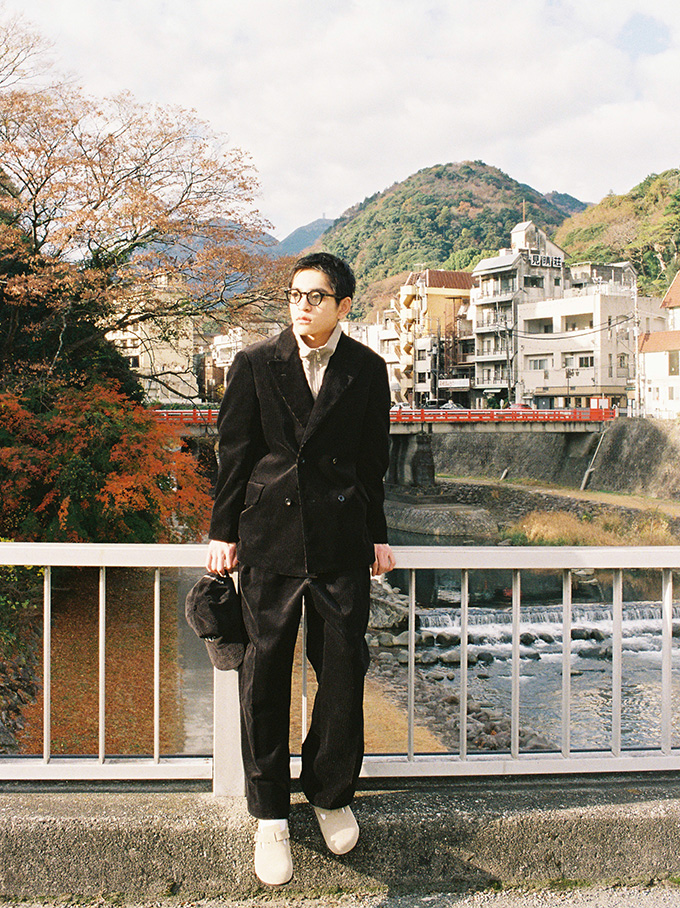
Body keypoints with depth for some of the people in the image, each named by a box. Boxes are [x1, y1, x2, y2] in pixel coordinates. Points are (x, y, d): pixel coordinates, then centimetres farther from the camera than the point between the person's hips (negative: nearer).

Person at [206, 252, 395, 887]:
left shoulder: (367, 370, 6)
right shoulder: (255, 364, 3)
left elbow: (373, 461, 10)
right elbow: (234, 453, 4)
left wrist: (378, 535, 11)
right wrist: (223, 532, 4)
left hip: (342, 540, 1)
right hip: (269, 535, 0)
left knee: (343, 670, 6)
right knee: (265, 671, 5)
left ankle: (331, 794, 30)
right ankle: (270, 816, 20)